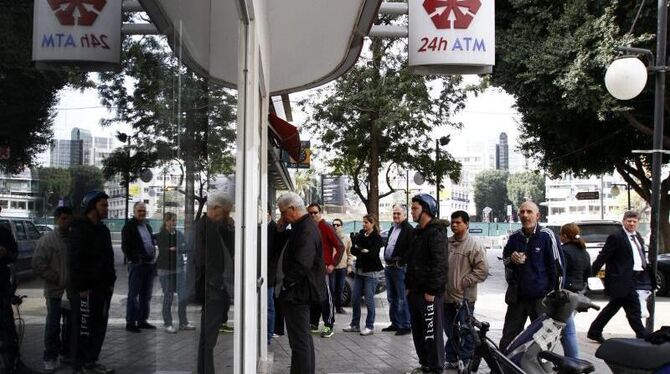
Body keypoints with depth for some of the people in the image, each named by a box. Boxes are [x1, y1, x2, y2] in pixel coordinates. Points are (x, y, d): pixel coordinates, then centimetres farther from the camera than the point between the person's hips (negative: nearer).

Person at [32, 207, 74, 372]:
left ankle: (67, 352, 28)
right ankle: (50, 357, 13)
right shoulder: (46, 240, -6)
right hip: (55, 291, -3)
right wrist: (57, 278, -13)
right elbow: (38, 265, -10)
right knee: (53, 325, 2)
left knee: (71, 324, 13)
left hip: (73, 291, 4)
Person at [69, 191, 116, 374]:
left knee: (99, 325, 12)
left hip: (102, 287, 8)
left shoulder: (102, 229, 16)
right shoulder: (79, 229, -10)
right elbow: (76, 260, -16)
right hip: (86, 288, -8)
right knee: (84, 327, -4)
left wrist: (111, 282, 14)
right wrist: (81, 287, -19)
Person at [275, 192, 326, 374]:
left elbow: (302, 264, -26)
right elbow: (288, 252, 17)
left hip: (297, 293, -11)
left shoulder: (306, 229, -19)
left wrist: (285, 284, -16)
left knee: (299, 341, -6)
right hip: (300, 292, 11)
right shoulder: (304, 226, 14)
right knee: (304, 338, 20)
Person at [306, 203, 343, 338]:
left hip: (324, 268, -6)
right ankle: (314, 324, 22)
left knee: (326, 297, -4)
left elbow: (340, 247, -10)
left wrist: (333, 264, -14)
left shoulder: (326, 227, -8)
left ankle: (329, 326, 1)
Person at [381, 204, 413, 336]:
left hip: (400, 267, -9)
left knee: (402, 299, -6)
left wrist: (401, 262, -17)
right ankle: (395, 323, 24)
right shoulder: (392, 229, 18)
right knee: (391, 298, 15)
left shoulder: (409, 230, -11)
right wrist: (387, 260, 15)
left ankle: (406, 326, 0)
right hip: (389, 267, 9)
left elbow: (410, 250, -18)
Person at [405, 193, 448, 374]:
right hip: (415, 291, 9)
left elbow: (440, 263, -19)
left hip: (429, 292, -9)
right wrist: (408, 285, 17)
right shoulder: (418, 232, 16)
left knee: (431, 332, -3)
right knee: (418, 331, 14)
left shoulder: (436, 232, -13)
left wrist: (431, 290, -20)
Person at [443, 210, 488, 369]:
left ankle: (466, 362, 14)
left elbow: (483, 270, -14)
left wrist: (464, 282, -15)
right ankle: (451, 359, 28)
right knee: (450, 330, 15)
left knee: (464, 331, 2)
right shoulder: (447, 243, 10)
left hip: (464, 297, -6)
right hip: (447, 295, 6)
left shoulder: (474, 245, -9)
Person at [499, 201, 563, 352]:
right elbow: (505, 258, 20)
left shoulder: (547, 236, -6)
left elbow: (557, 265, -6)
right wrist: (511, 259, -4)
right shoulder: (514, 237, 7)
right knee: (508, 338, 7)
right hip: (517, 295, 4)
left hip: (541, 297, -4)